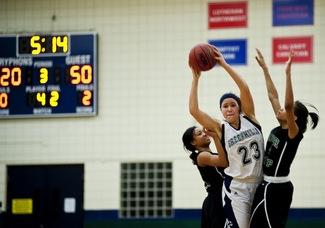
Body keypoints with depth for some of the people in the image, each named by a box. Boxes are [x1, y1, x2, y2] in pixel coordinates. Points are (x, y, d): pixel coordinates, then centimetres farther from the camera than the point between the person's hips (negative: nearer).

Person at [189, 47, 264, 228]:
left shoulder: (249, 118, 2)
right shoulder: (220, 129, -4)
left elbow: (244, 88, -10)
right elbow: (194, 110, -13)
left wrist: (224, 64, -13)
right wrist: (196, 78, -11)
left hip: (259, 185, 3)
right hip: (236, 188, -3)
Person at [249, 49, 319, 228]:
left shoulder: (293, 134, -14)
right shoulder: (280, 130, 8)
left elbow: (288, 104, -30)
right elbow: (273, 96, 12)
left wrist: (288, 73, -34)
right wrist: (264, 69, 14)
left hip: (274, 189, -9)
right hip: (271, 187, 9)